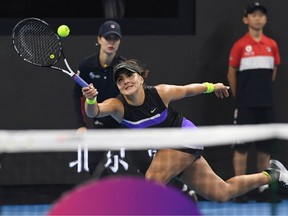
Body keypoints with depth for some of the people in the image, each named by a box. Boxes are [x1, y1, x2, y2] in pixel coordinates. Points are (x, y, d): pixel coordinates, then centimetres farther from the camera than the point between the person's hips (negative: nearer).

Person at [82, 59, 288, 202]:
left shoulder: (160, 93, -23)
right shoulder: (117, 105, -20)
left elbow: (187, 90, -3)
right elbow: (94, 112, -41)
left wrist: (212, 87, 12)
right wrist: (91, 100, -63)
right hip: (165, 147, 4)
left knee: (154, 179, -27)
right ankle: (271, 174, 30)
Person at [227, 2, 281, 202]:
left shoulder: (272, 45, 7)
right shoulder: (240, 45, -4)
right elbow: (232, 74, 3)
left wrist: (264, 91, 14)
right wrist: (240, 96, 8)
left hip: (267, 104, 4)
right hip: (245, 105, -4)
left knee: (265, 147, 6)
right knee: (242, 147, -2)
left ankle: (263, 187, 14)